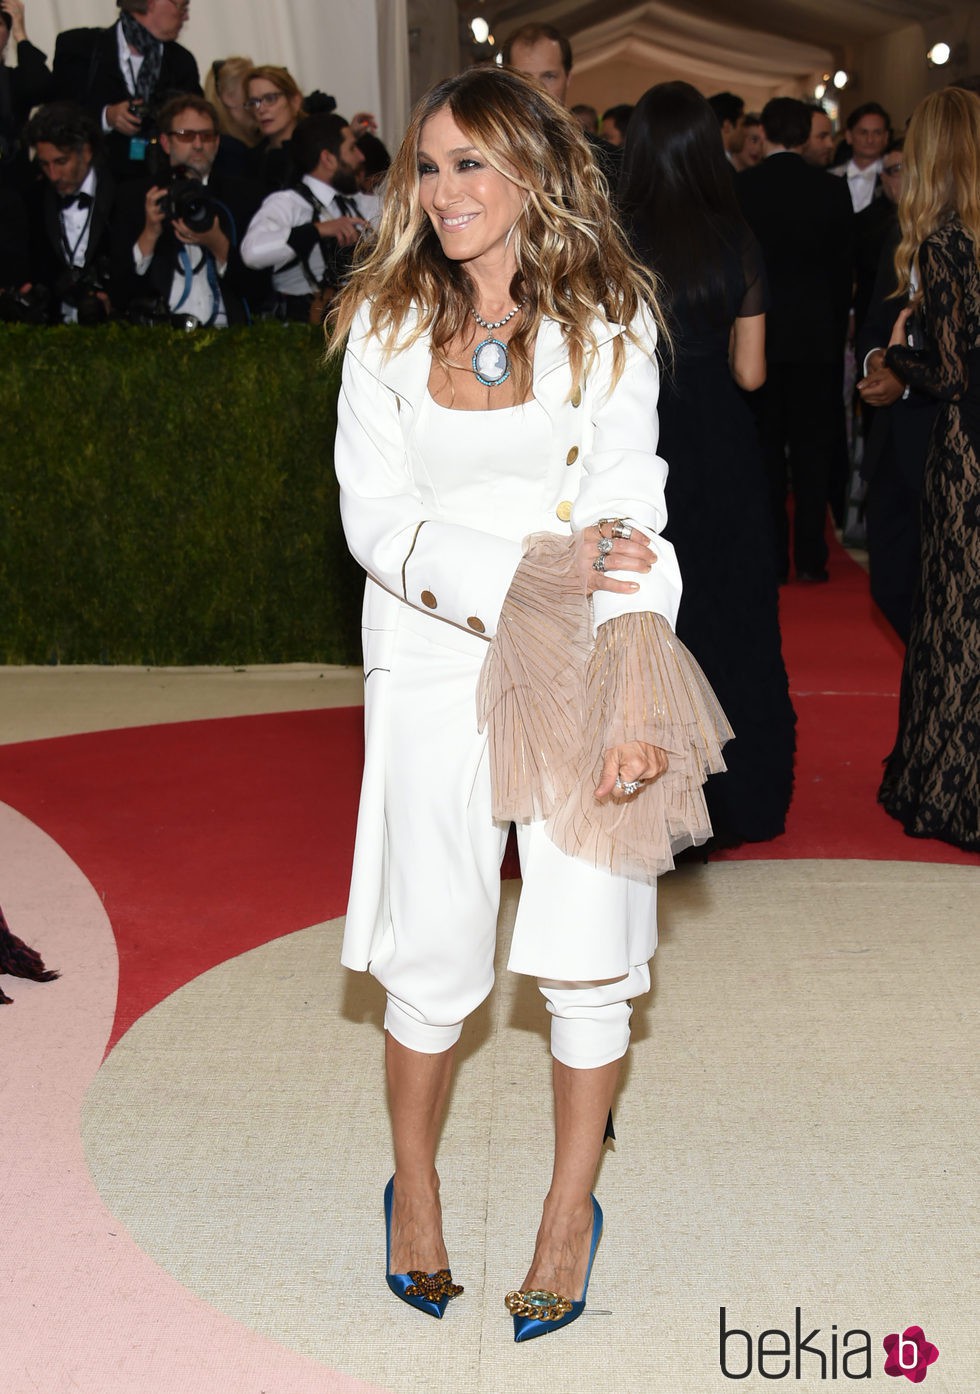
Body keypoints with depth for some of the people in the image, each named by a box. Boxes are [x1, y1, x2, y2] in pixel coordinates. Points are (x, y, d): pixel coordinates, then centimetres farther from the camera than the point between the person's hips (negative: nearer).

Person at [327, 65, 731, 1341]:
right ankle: (414, 1186, 28)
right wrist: (527, 571, -18)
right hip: (434, 652, 1)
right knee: (436, 955, 0)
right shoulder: (386, 323, 2)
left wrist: (635, 697, -18)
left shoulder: (608, 316, -1)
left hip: (582, 650, 0)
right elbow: (376, 515, -3)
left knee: (587, 951, 0)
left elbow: (632, 515, -7)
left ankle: (572, 1211, 23)